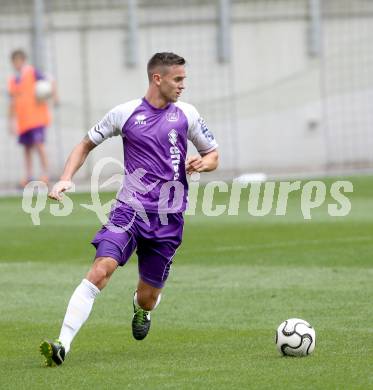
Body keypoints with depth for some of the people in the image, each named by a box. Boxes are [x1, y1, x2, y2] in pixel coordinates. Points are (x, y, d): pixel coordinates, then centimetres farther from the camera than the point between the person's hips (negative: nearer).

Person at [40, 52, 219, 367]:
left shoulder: (186, 114, 6)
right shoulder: (125, 113, 2)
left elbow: (213, 155, 17)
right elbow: (86, 145, 13)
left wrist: (202, 163, -7)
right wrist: (66, 179, -2)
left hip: (168, 218, 2)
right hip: (130, 209, -2)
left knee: (147, 297, 6)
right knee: (100, 270, -24)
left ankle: (141, 310, 47)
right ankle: (63, 345, -27)